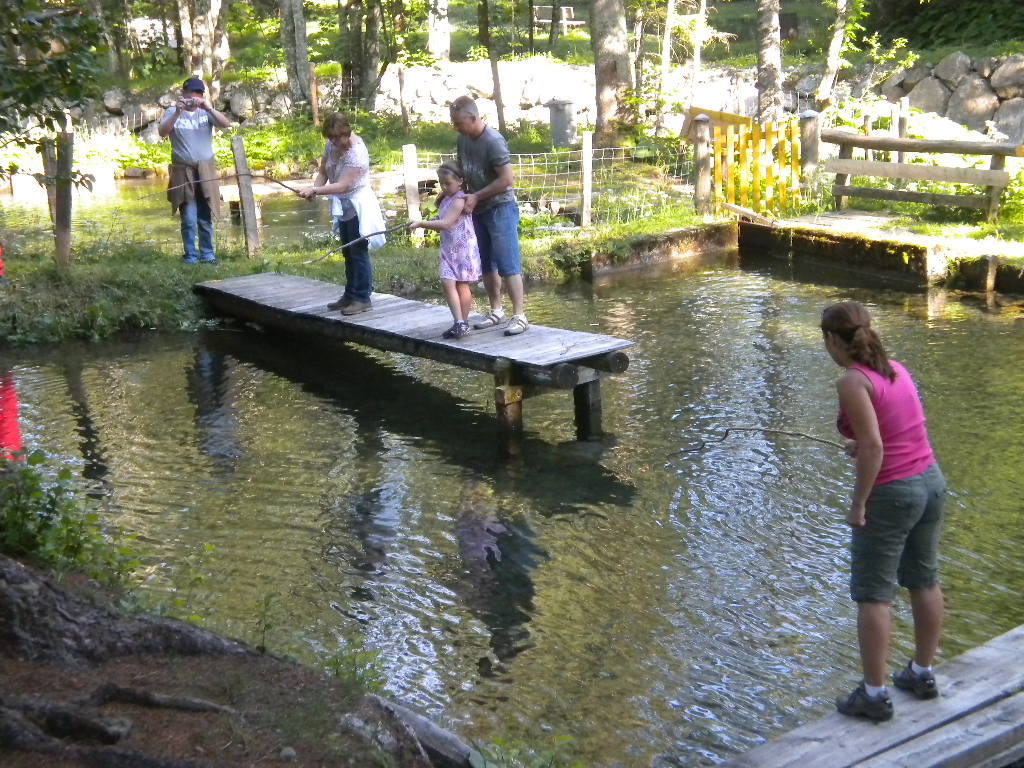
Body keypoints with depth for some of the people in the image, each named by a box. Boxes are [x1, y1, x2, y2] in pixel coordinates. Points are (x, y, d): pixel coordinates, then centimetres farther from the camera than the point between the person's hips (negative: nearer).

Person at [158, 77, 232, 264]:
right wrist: (177, 112, -22)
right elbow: (162, 132, -11)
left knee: (206, 218, 4)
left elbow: (226, 124, -7)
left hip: (205, 170, 2)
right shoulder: (173, 112, 4)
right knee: (189, 219, -5)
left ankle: (207, 255, 13)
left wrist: (209, 108, -20)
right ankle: (190, 257, 3)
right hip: (183, 170, -2)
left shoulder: (206, 112, 8)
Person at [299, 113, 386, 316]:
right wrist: (314, 189, -14)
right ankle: (350, 295, 25)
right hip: (343, 206, 9)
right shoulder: (331, 145, 1)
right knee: (348, 253, 15)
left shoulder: (356, 152, -24)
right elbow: (323, 172, 6)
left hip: (358, 206, -9)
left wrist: (315, 190, -32)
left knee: (358, 252, -6)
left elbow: (343, 185, -29)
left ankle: (362, 298, 0)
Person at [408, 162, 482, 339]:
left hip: (463, 249, -8)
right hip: (448, 249, 8)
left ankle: (463, 323, 8)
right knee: (447, 283, -3)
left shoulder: (459, 200, -15)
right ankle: (459, 323, -3)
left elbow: (446, 224, -26)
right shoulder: (445, 200, 13)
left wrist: (421, 223, -31)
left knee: (461, 285, 0)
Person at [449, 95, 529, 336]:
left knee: (507, 265, -10)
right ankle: (496, 311, 23)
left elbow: (506, 179, -21)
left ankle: (520, 316, -7)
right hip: (478, 210, 8)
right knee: (487, 264, 13)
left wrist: (476, 197, -18)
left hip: (500, 208, -8)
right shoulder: (463, 139, 4)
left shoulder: (493, 141, -20)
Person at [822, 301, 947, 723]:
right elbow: (908, 430, 11)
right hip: (931, 482, 8)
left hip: (890, 494, -8)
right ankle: (922, 673, 33)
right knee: (925, 582, 18)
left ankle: (874, 695, 9)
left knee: (873, 595, 3)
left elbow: (873, 446, -23)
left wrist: (857, 504, -16)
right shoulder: (896, 369, 5)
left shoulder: (852, 381, -17)